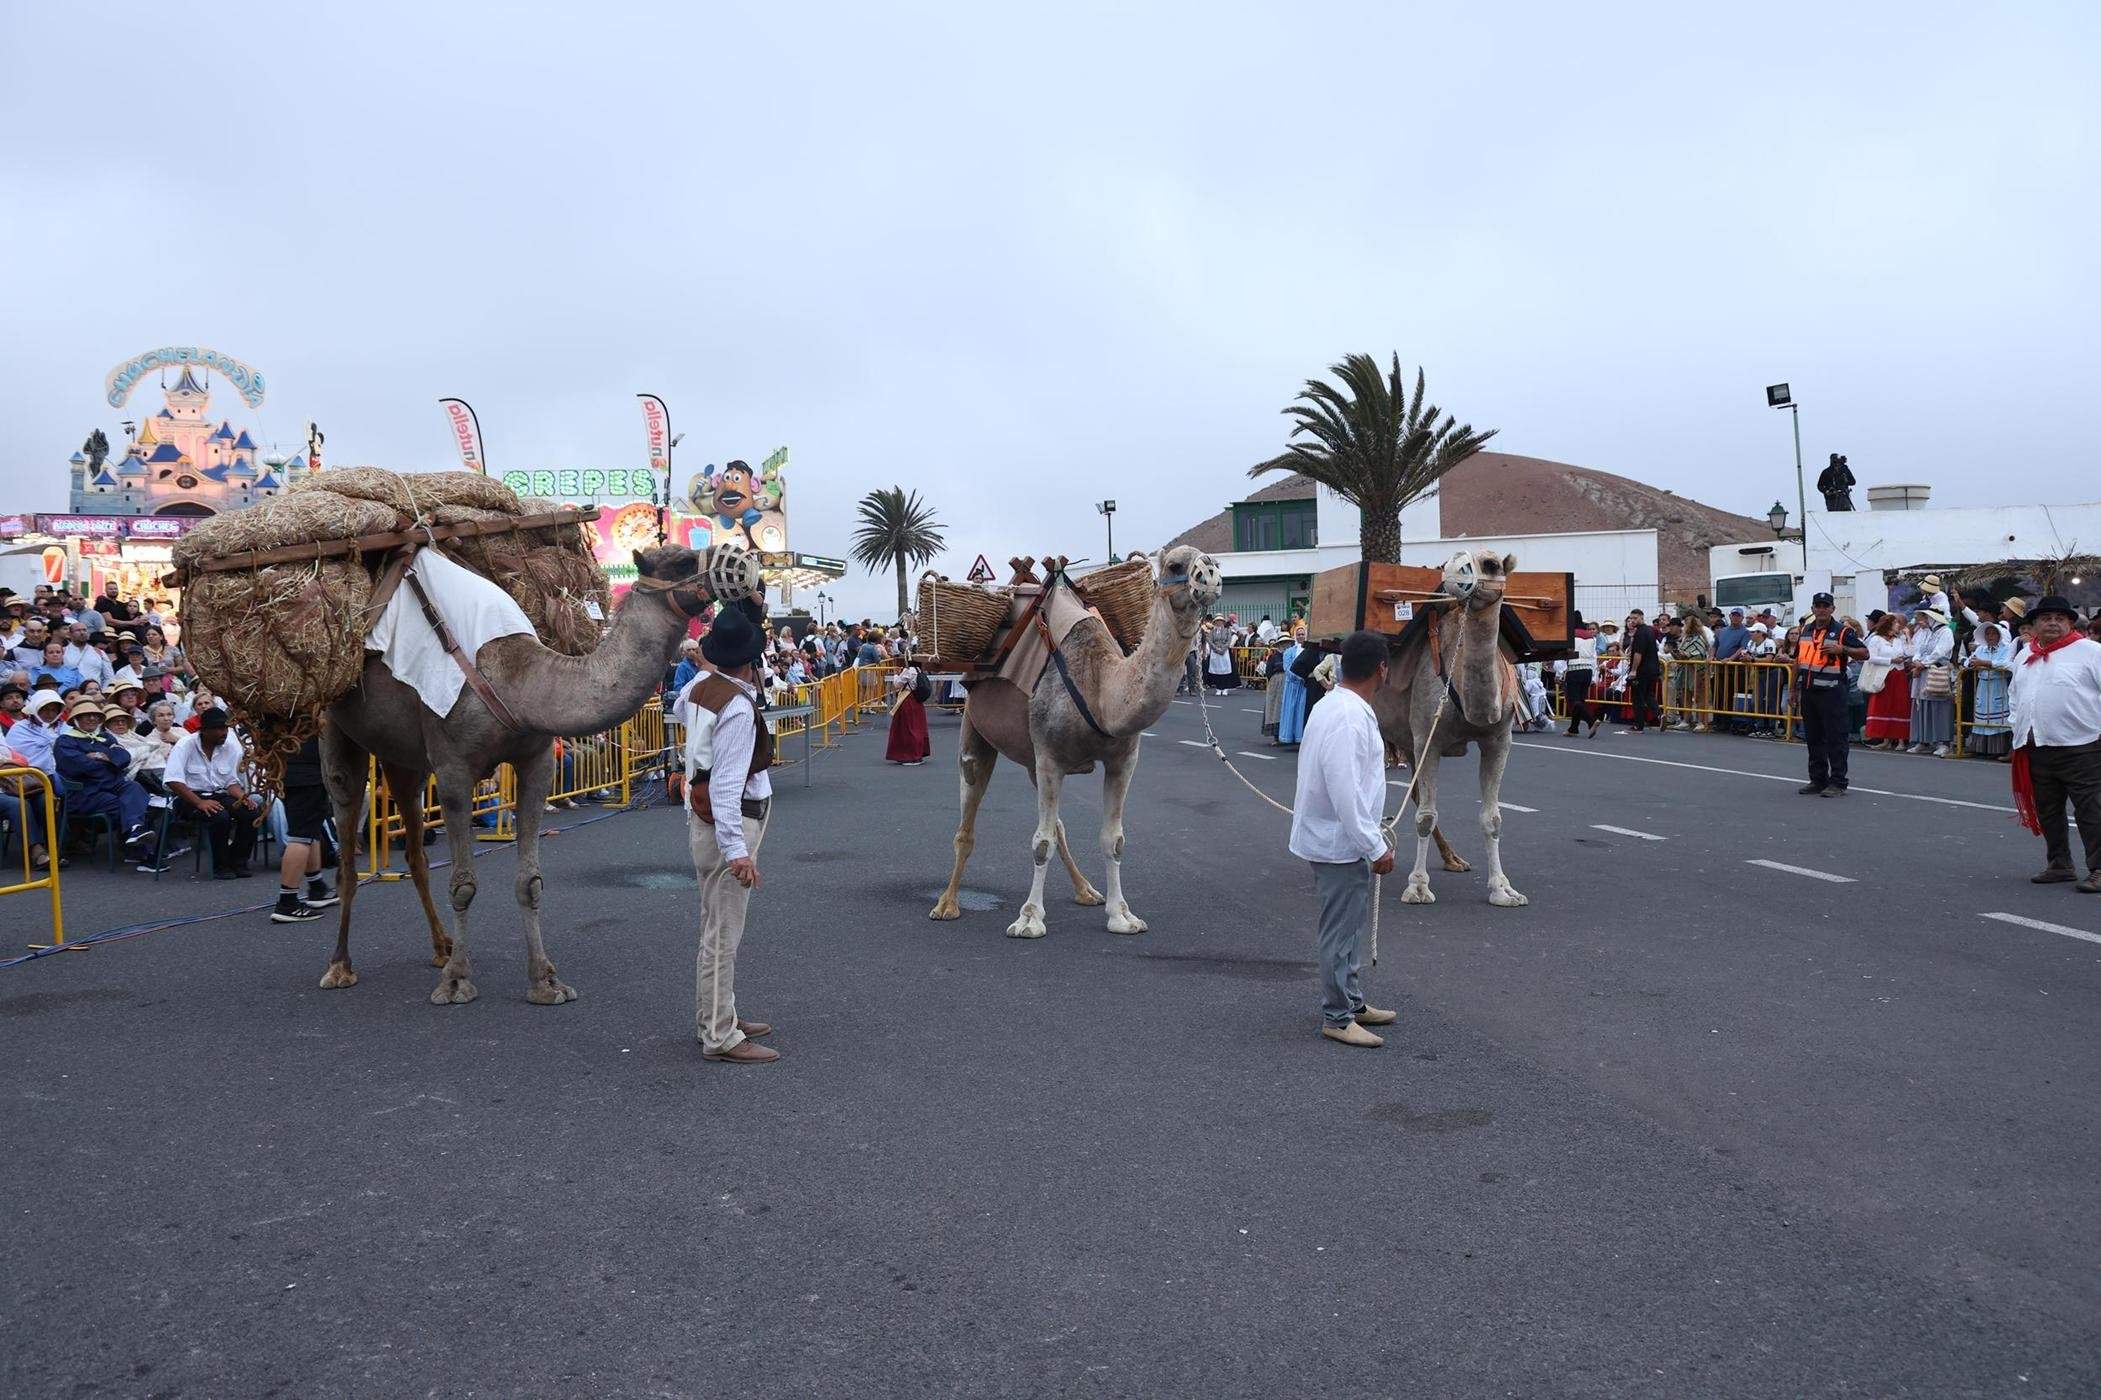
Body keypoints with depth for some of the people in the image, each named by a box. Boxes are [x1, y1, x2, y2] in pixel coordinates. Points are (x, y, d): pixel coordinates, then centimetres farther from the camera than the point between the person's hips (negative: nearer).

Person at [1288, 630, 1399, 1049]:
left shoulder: (1335, 706, 9)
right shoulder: (1350, 719, -24)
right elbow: (1346, 792, -26)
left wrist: (1375, 832, 22)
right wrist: (1376, 847, -19)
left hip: (1335, 837, 10)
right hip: (1341, 843, -10)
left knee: (1348, 928, 20)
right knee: (1342, 932, 1)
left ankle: (1352, 1002, 33)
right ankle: (1337, 1018, 13)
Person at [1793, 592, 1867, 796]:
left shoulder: (1842, 631, -4)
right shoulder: (1805, 631, 14)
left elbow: (1864, 653, -5)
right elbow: (1798, 660, 21)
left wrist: (1842, 650, -20)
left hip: (1831, 692, -6)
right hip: (1808, 691, 6)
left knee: (1835, 738, -5)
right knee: (1813, 738, 12)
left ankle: (1837, 783, -2)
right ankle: (1818, 780, 20)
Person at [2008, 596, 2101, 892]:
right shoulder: (2026, 657, 17)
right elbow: (2015, 694, 28)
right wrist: (2019, 727, 16)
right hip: (2036, 747, 7)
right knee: (2047, 811, 12)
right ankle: (2060, 865, 23)